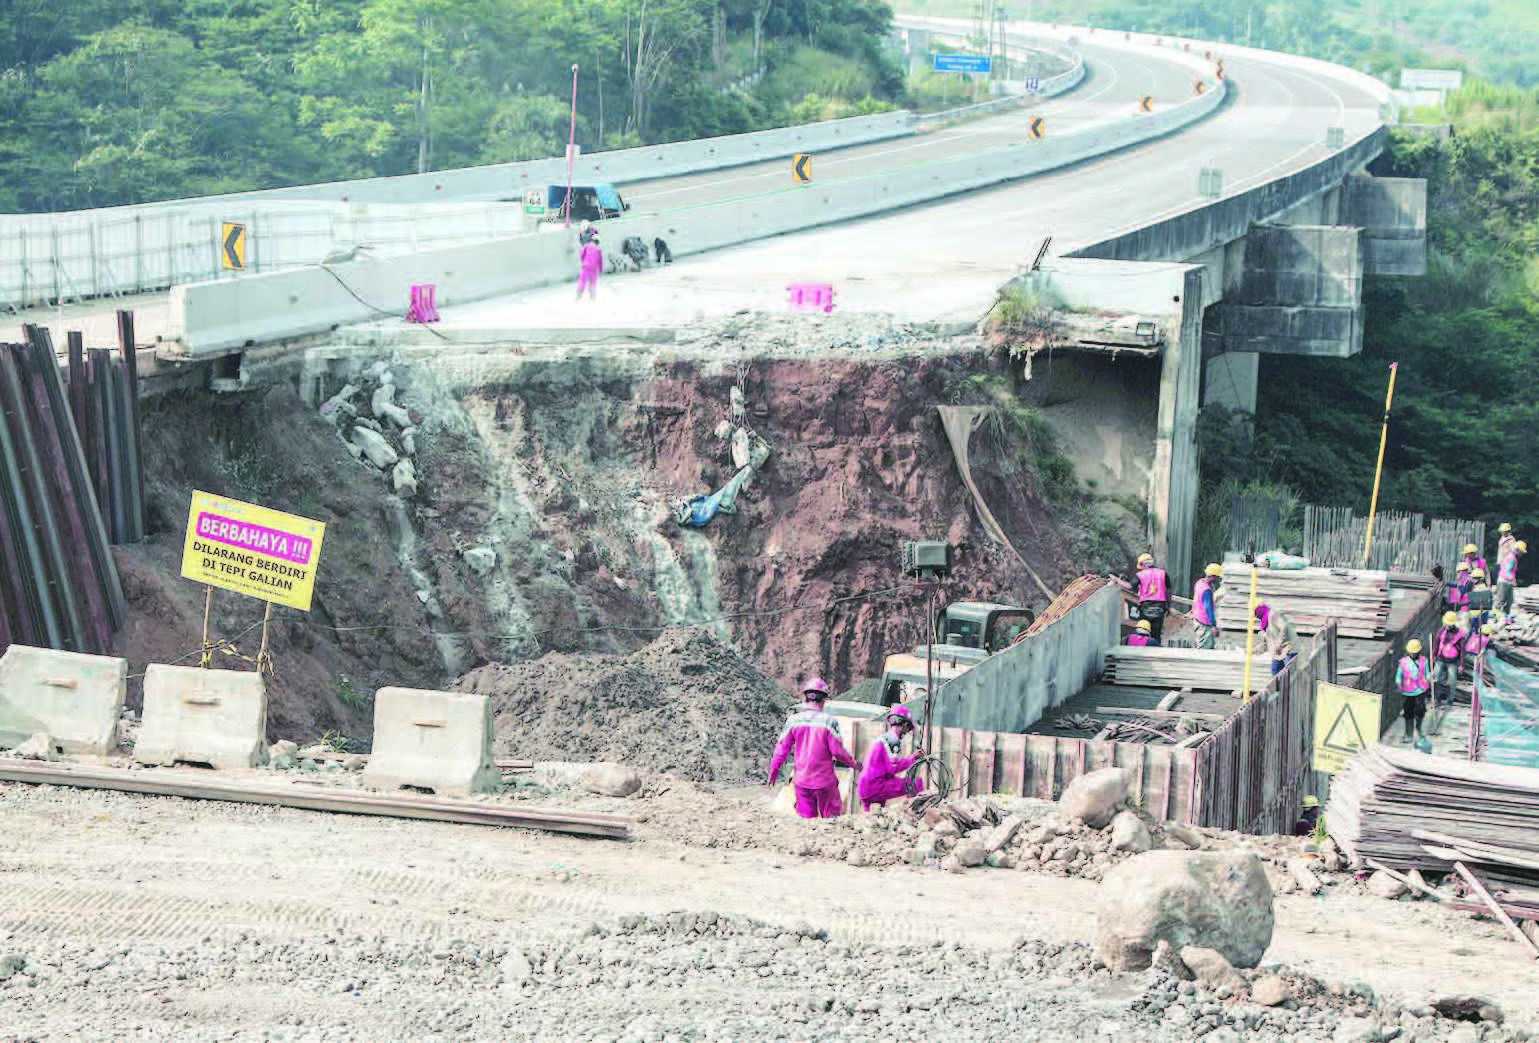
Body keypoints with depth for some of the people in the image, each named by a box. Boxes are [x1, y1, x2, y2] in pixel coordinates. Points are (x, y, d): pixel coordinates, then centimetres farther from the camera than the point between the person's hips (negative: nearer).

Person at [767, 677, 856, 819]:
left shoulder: (794, 721, -4)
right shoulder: (829, 721, -12)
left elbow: (782, 748, 1)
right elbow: (837, 750, -12)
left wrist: (774, 770, 15)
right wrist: (852, 763, 6)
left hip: (802, 780, 3)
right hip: (824, 781, -3)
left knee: (806, 819, 8)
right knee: (831, 818, 9)